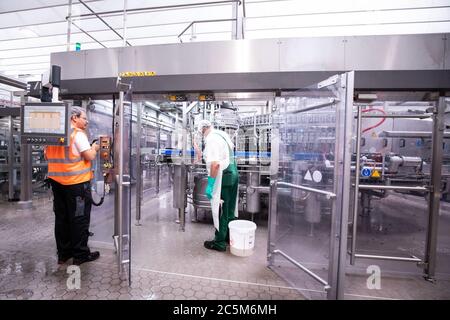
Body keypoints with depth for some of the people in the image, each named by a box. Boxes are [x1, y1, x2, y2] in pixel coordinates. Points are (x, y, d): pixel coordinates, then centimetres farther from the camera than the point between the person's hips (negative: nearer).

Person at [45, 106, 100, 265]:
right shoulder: (78, 134, -13)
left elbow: (47, 156, 17)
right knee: (79, 219, 3)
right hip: (77, 182, -7)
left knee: (61, 218, 15)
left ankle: (63, 253, 26)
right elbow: (90, 156, -17)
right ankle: (80, 254, 13)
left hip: (56, 181, 7)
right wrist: (94, 148, 2)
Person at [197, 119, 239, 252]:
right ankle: (230, 237, 33)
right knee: (230, 209, 19)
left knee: (221, 211, 3)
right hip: (233, 173, 9)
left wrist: (210, 185, -24)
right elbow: (231, 147, 32)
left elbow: (215, 164, -28)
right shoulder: (223, 134, 10)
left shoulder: (211, 139, -17)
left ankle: (219, 243, 17)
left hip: (223, 177, -9)